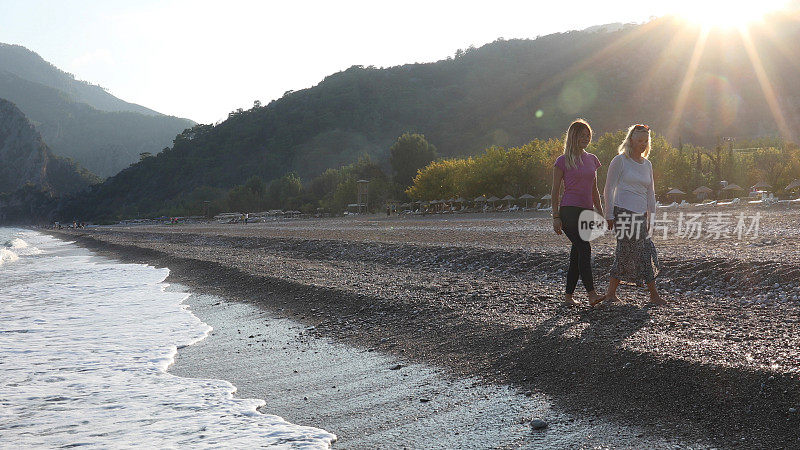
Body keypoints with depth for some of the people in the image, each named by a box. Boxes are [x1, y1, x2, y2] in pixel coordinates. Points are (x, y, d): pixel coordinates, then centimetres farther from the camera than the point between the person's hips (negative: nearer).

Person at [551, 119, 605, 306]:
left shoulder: (591, 159, 14)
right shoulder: (563, 161, -2)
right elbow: (555, 191, -2)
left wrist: (600, 213, 16)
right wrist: (556, 217, -8)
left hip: (586, 212, 6)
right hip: (569, 211, -6)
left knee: (577, 253, 6)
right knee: (584, 249, -18)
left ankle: (568, 295, 13)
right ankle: (591, 293, -21)